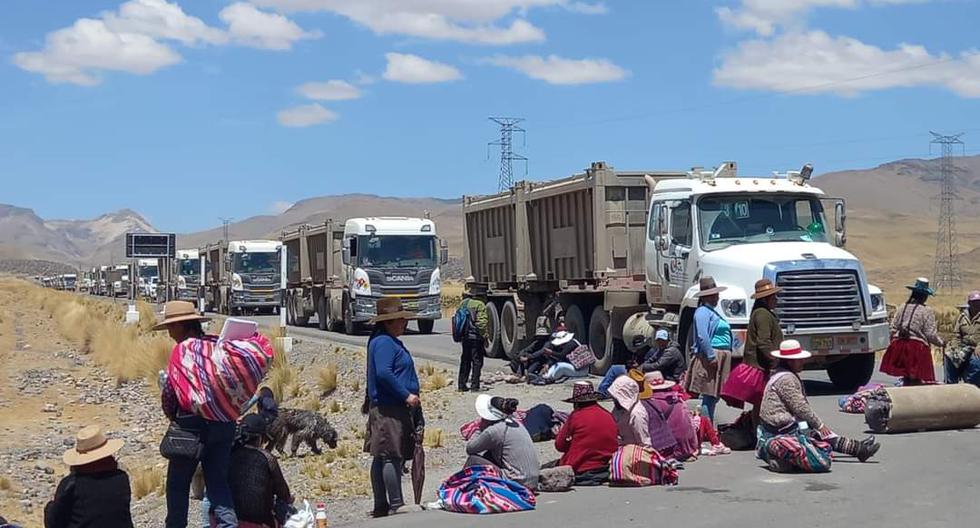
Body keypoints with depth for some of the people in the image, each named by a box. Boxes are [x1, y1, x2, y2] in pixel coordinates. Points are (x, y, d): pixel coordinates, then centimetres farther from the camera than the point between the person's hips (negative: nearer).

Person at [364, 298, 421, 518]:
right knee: (392, 456, -10)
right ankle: (396, 505, -10)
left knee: (381, 458, 11)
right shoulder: (384, 342, -14)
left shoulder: (388, 341, 19)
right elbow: (383, 373, -24)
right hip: (389, 409, -11)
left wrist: (408, 396, 21)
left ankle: (381, 507, 16)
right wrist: (406, 395, -20)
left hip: (383, 407, 11)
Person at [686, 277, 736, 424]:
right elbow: (702, 337, -21)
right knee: (708, 395, -10)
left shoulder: (712, 311, 21)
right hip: (711, 358, -11)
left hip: (721, 358, 11)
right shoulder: (703, 312, -12)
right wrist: (711, 356, -23)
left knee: (713, 395, 14)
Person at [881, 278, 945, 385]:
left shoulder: (902, 308, 6)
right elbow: (931, 334, -8)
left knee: (906, 378, 13)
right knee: (916, 379, 0)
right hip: (918, 346, -5)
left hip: (900, 345, 5)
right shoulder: (926, 311, -8)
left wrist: (895, 343, 21)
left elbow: (893, 329, 8)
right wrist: (941, 343, 9)